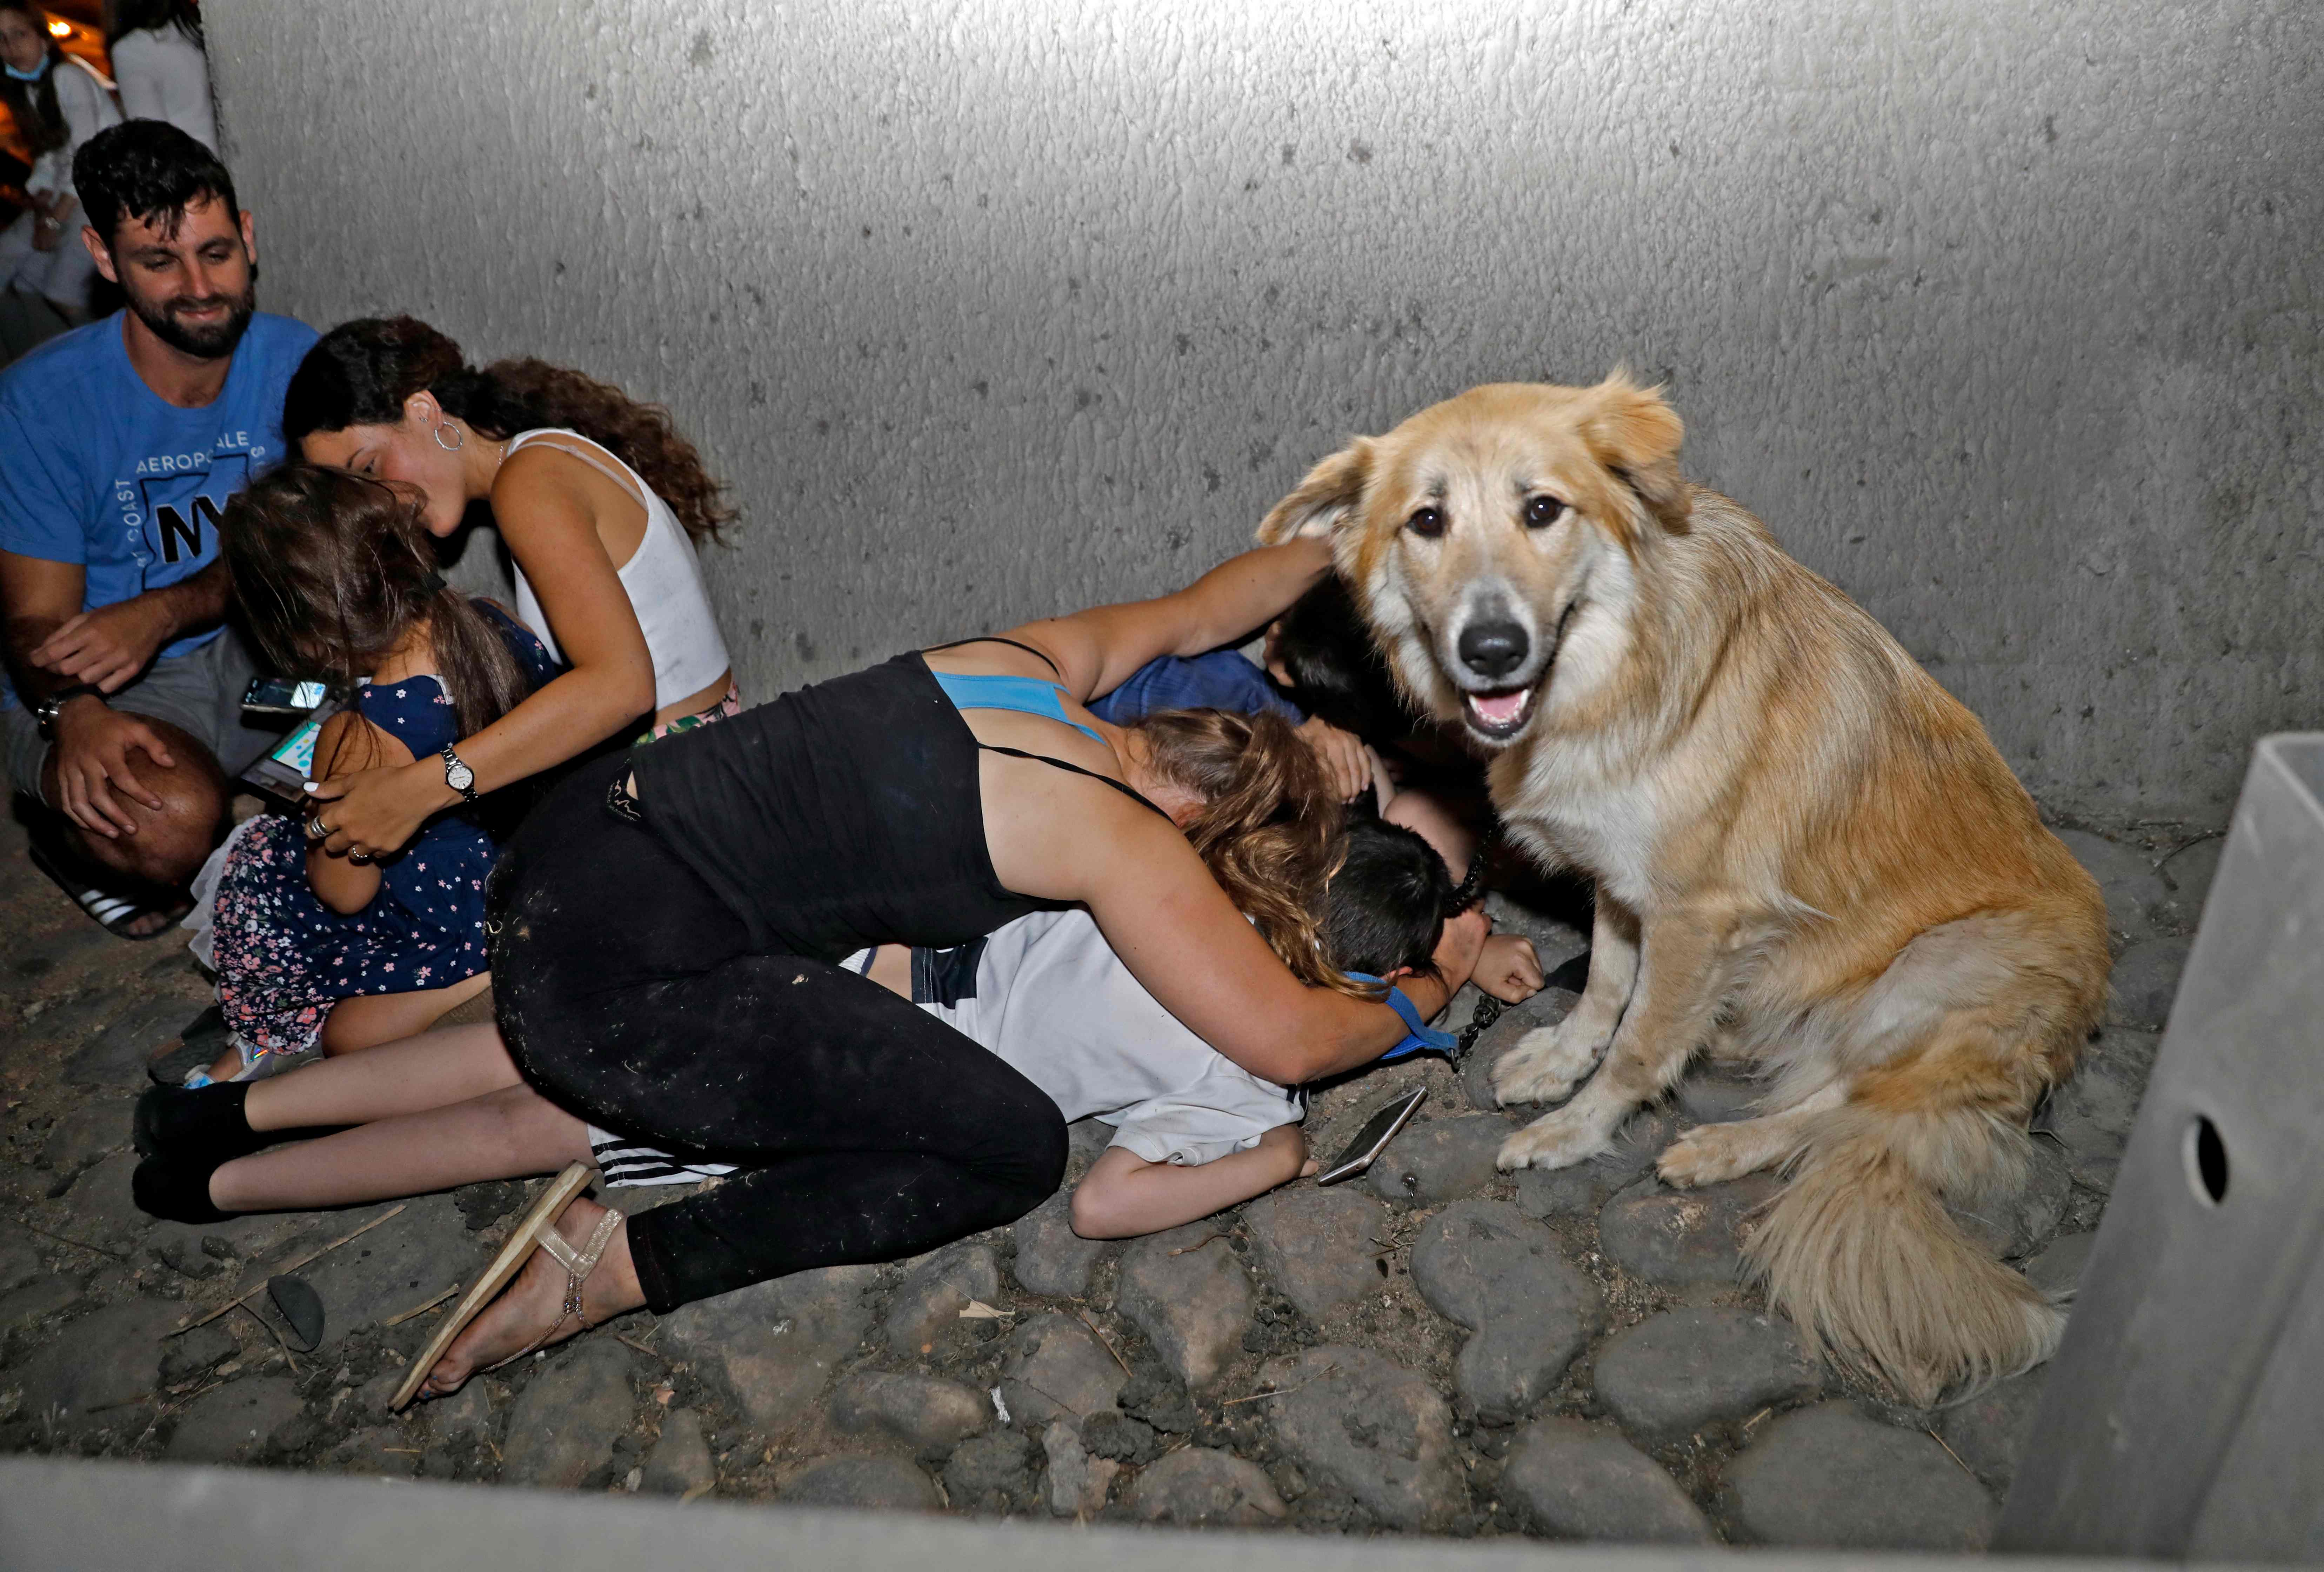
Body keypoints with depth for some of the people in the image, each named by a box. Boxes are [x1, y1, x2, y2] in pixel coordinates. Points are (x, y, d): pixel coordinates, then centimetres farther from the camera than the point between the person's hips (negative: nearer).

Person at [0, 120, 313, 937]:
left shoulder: (297, 360, -7)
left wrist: (162, 612, -28)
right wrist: (75, 715, -37)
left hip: (256, 648, 4)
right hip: (103, 686, -3)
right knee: (171, 824, -35)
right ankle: (75, 842, 5)